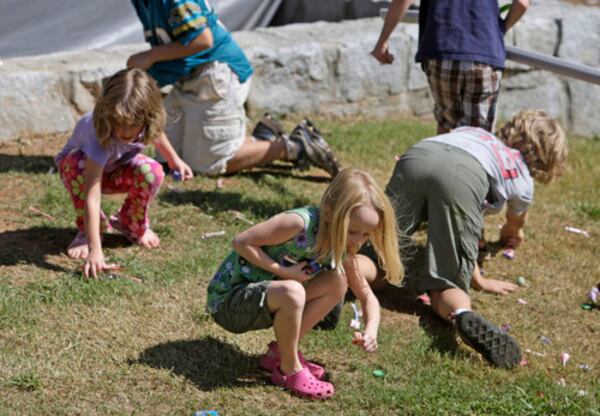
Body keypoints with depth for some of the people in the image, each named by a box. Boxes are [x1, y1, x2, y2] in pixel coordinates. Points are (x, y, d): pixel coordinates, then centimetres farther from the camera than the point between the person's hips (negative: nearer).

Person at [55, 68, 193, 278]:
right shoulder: (100, 137, -45)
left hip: (116, 167, 3)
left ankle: (133, 224, 2)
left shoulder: (145, 121, -30)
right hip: (84, 162, -3)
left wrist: (174, 160, 4)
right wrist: (95, 250, -55)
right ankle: (85, 232, -15)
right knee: (77, 164, -39)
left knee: (152, 173, -29)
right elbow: (92, 197, -50)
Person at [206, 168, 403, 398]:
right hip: (228, 297, -8)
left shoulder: (341, 249, -4)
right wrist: (283, 271, -24)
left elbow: (367, 295, 6)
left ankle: (280, 352, 5)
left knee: (338, 281, 0)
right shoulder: (300, 223, -27)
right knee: (292, 292, -35)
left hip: (264, 298, 8)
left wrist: (371, 330, -13)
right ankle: (290, 369, -9)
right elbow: (241, 241, -23)